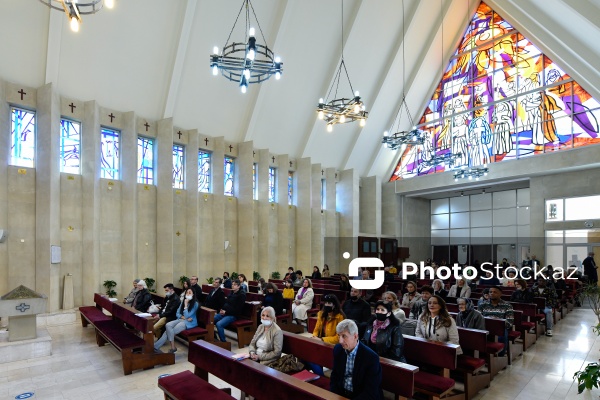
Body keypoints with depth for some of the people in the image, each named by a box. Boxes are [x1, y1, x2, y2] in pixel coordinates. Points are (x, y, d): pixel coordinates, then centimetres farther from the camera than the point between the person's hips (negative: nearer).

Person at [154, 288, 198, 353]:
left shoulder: (195, 304, -8)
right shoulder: (183, 302, 13)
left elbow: (187, 316, -15)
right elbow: (177, 313, 11)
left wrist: (186, 305, -14)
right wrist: (183, 317, -9)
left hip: (189, 322, -6)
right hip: (181, 319, 6)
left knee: (169, 331, -24)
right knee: (168, 325, -23)